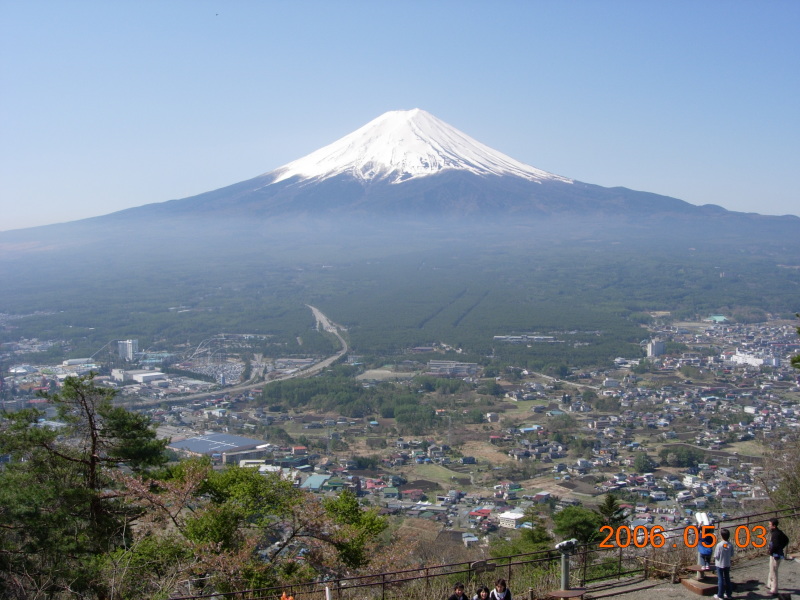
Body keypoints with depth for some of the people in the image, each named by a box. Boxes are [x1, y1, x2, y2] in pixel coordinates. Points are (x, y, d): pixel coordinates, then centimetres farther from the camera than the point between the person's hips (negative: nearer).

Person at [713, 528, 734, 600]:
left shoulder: (719, 545, -21)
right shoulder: (730, 545, -9)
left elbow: (716, 556, -18)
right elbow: (732, 555, 0)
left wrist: (715, 558, 4)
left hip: (720, 564, -4)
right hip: (727, 564, 4)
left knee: (720, 579, 5)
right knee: (727, 579, 16)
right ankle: (729, 594, 24)